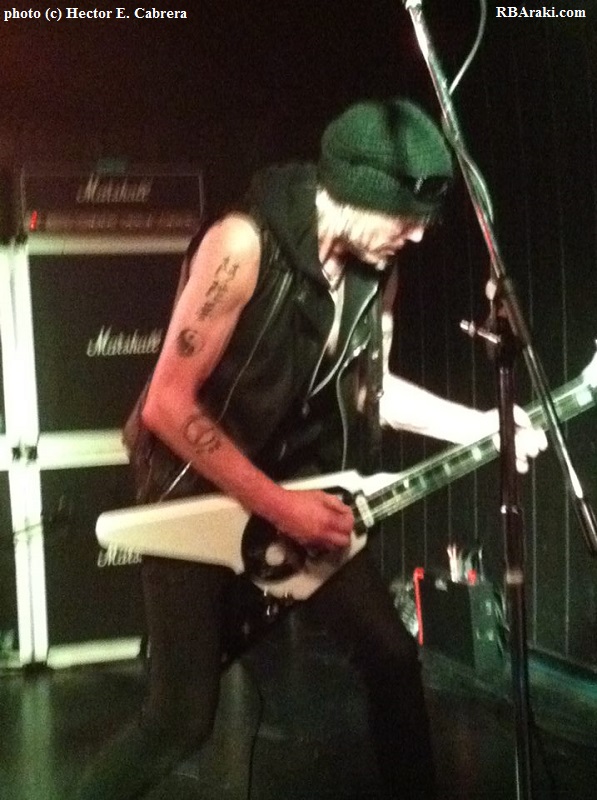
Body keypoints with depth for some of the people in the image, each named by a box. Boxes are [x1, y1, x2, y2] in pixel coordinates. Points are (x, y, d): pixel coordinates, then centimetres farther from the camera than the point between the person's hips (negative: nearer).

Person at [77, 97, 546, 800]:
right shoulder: (243, 244, -24)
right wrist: (276, 505, -23)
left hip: (302, 491, 7)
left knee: (392, 657, 7)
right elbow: (169, 402, -24)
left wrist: (478, 425, 3)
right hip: (198, 497, -6)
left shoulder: (374, 271, -1)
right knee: (183, 718, -7)